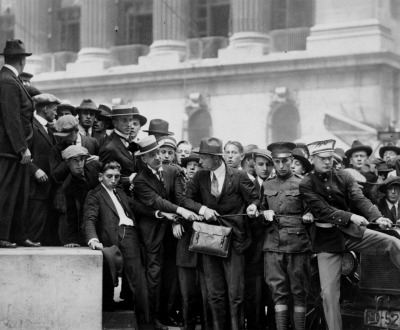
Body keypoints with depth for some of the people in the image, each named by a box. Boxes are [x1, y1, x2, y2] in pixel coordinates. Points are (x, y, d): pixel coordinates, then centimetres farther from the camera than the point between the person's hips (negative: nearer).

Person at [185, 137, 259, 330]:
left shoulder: (239, 177, -5)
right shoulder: (200, 177, 5)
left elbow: (254, 198, 4)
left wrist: (252, 206, -18)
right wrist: (202, 209, -11)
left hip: (233, 240, -3)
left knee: (235, 293, -3)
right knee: (214, 293, 9)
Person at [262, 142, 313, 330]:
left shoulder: (302, 183, 4)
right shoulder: (266, 185, 14)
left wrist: (309, 216, -15)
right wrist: (265, 213, 2)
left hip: (297, 244, -3)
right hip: (273, 244, 3)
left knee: (299, 292, 1)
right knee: (278, 291, 2)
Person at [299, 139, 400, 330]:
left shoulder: (343, 177, 2)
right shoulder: (306, 185, -6)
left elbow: (360, 199, -10)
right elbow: (322, 210, -16)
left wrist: (377, 217, -29)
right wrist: (350, 216, -29)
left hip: (352, 231, 2)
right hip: (327, 239, -2)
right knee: (329, 291, -3)